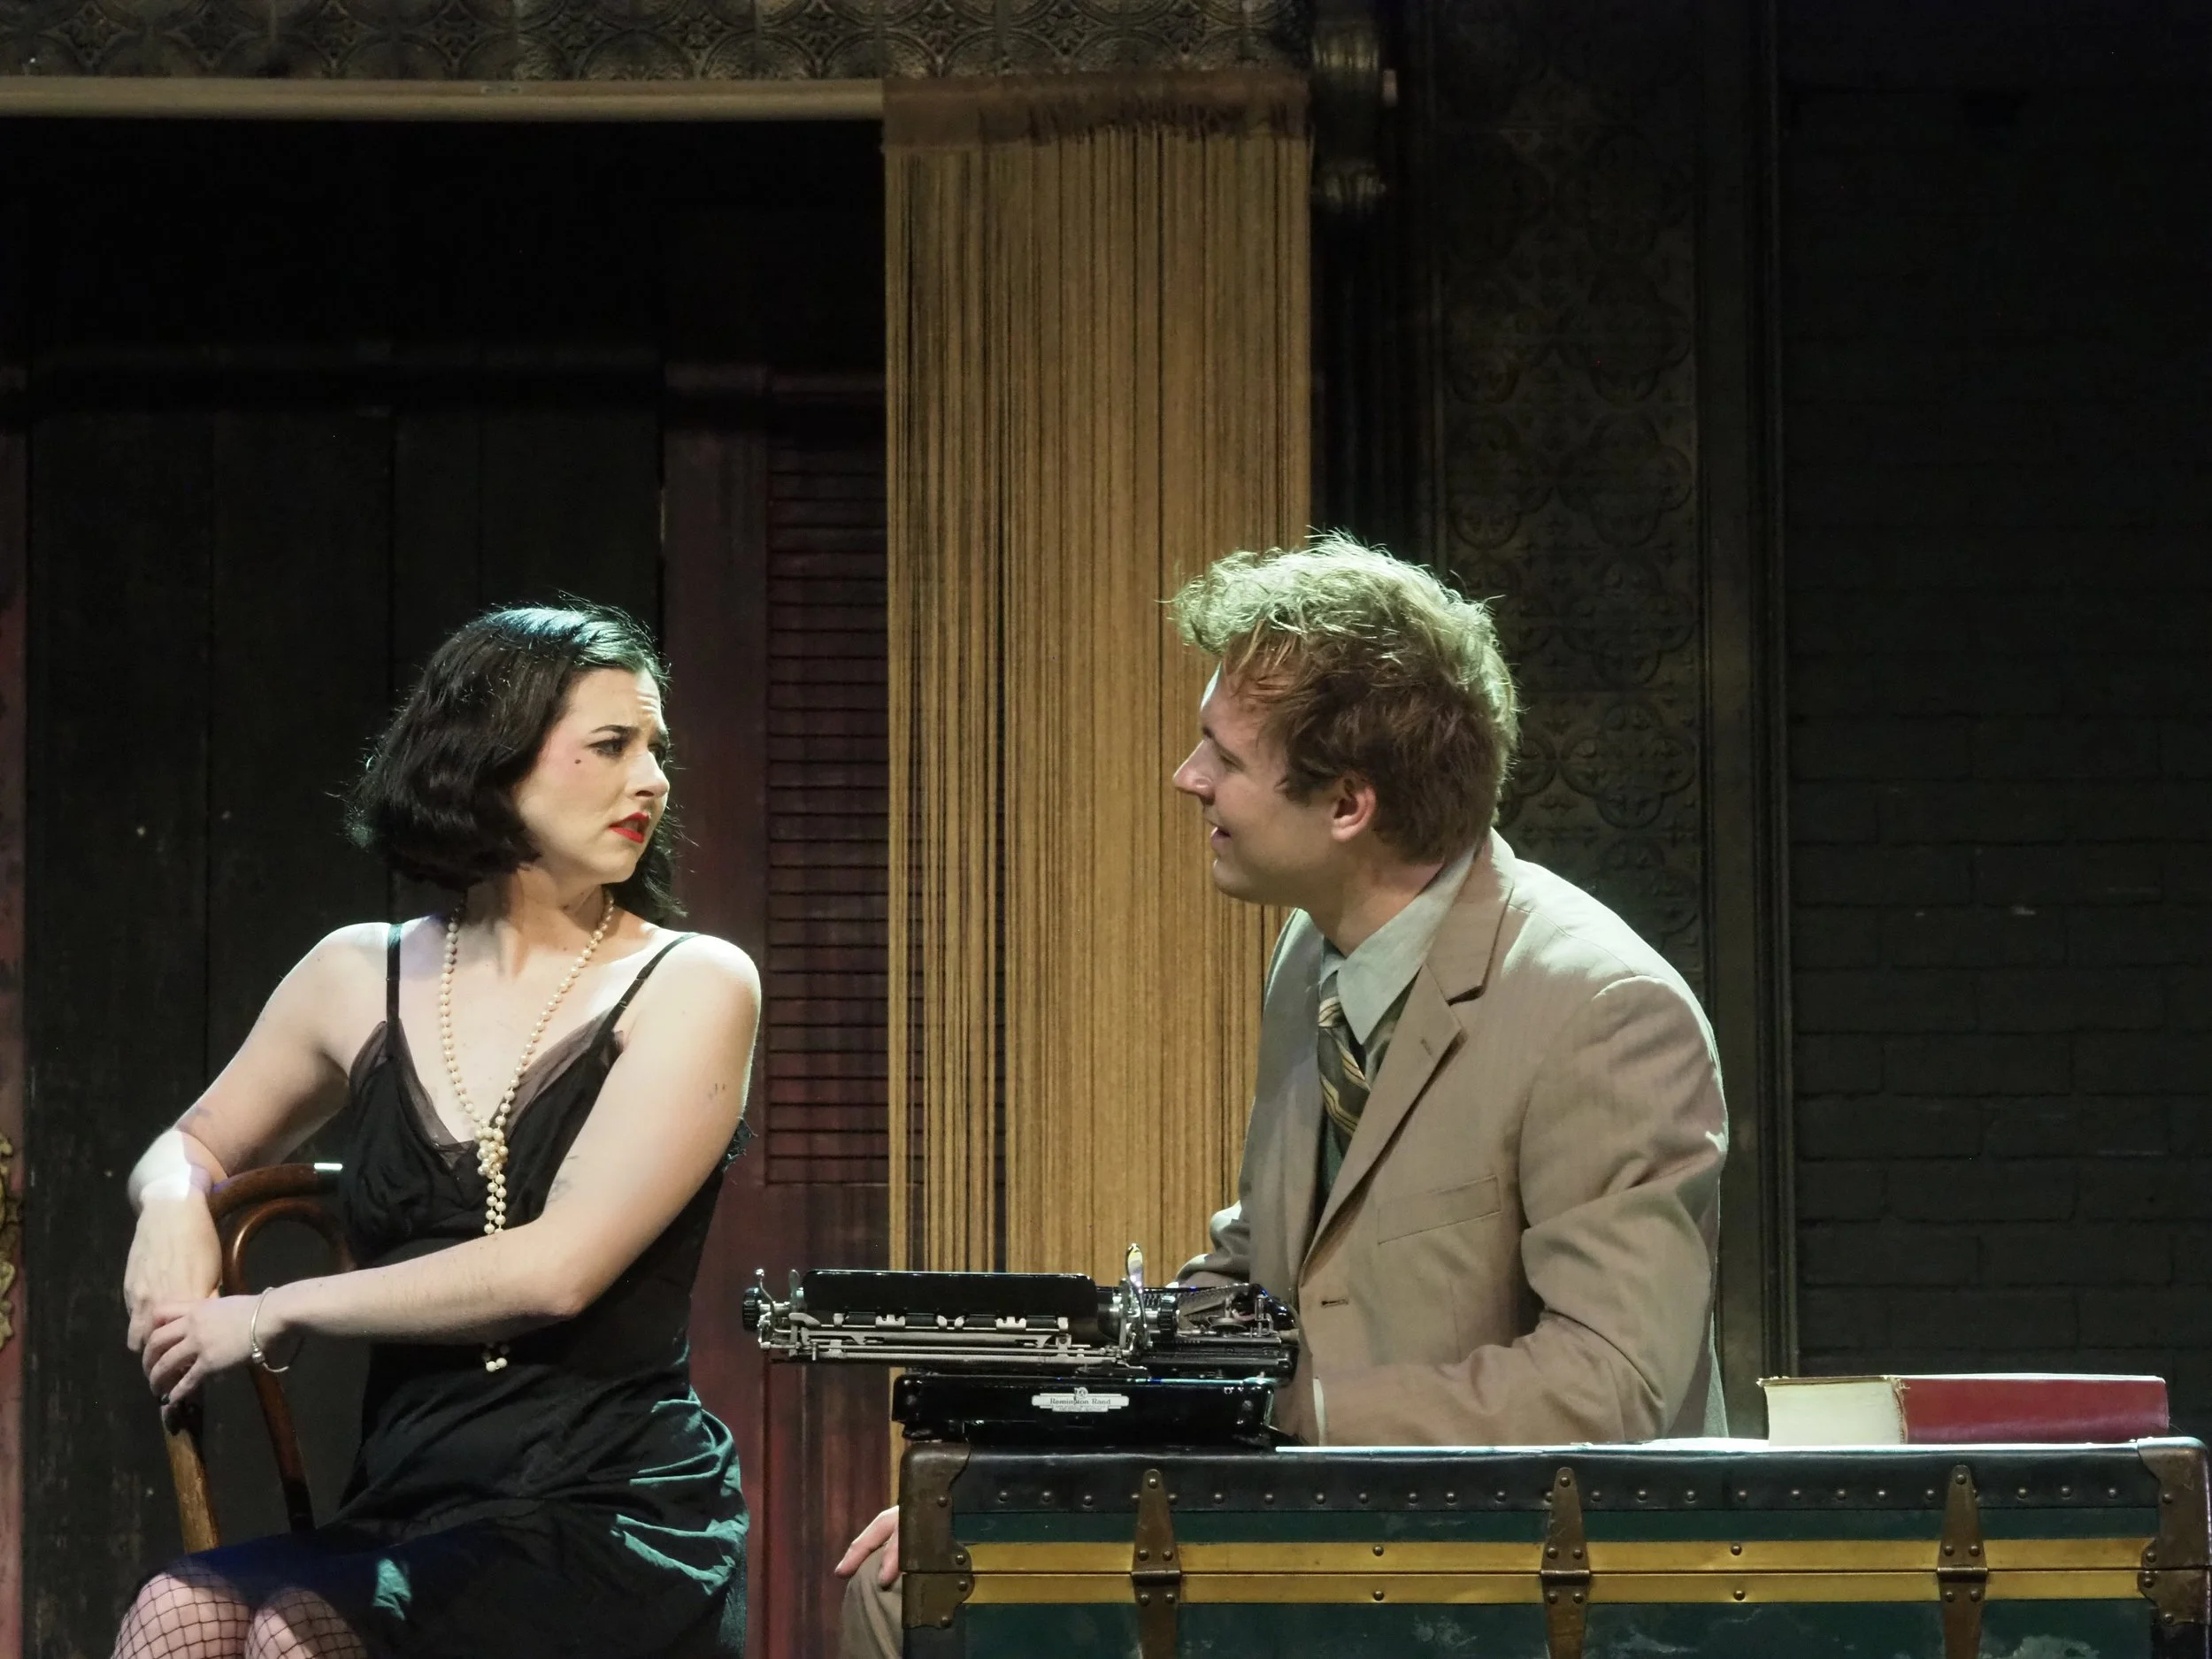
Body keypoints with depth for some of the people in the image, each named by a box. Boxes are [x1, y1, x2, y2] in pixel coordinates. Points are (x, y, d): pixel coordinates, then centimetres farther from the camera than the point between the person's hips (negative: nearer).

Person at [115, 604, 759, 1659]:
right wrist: (175, 1203, 5)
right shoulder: (360, 979, 12)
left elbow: (558, 1268, -12)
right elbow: (196, 1145, 31)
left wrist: (276, 1315, -5)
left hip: (617, 1519, -4)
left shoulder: (692, 988, 1)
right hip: (405, 1510, 4)